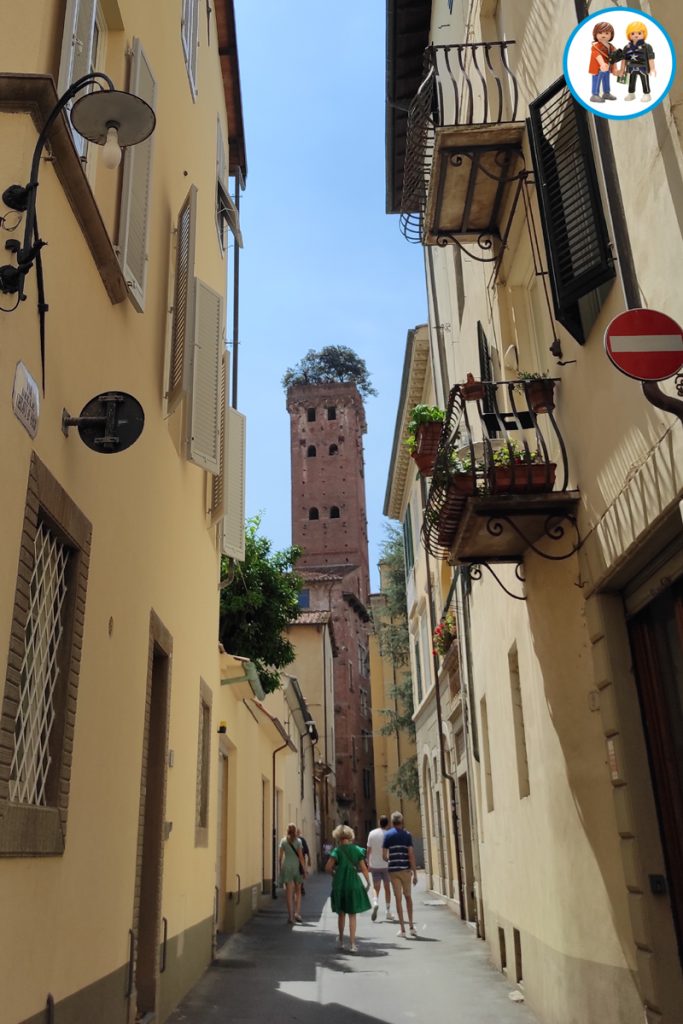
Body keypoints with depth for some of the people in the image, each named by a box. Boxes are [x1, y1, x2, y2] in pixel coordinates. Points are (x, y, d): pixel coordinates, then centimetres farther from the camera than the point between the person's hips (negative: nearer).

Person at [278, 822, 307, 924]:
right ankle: (297, 912, 3)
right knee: (298, 891, 15)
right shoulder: (298, 841, -4)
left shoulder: (283, 841, 1)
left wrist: (280, 869, 10)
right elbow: (301, 857, -6)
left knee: (289, 893, 3)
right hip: (296, 866, -1)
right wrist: (304, 870, -1)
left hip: (286, 866, 1)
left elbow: (281, 856, 1)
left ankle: (290, 916, 1)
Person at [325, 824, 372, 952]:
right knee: (352, 914, 8)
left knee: (341, 913, 17)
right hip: (353, 883, 0)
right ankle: (352, 943, 2)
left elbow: (328, 867, -15)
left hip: (339, 884, 0)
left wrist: (334, 874, 5)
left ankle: (340, 940, 32)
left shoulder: (337, 850, -7)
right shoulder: (357, 850, -2)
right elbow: (363, 868, -1)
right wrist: (368, 882, 12)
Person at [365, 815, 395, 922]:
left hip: (374, 865, 1)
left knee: (376, 887, 10)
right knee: (387, 888, 12)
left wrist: (368, 863, 11)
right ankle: (388, 912, 15)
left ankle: (376, 902, -19)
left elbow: (368, 850, 1)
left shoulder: (372, 833, -2)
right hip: (386, 865, -1)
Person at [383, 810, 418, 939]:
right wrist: (415, 873, -3)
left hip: (393, 870, 0)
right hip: (405, 869, 0)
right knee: (408, 896, 16)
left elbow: (384, 856, -1)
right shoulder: (407, 835, -1)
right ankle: (411, 926, 12)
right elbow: (411, 854, -6)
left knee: (398, 898, 5)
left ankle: (402, 929, 4)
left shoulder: (387, 835, 0)